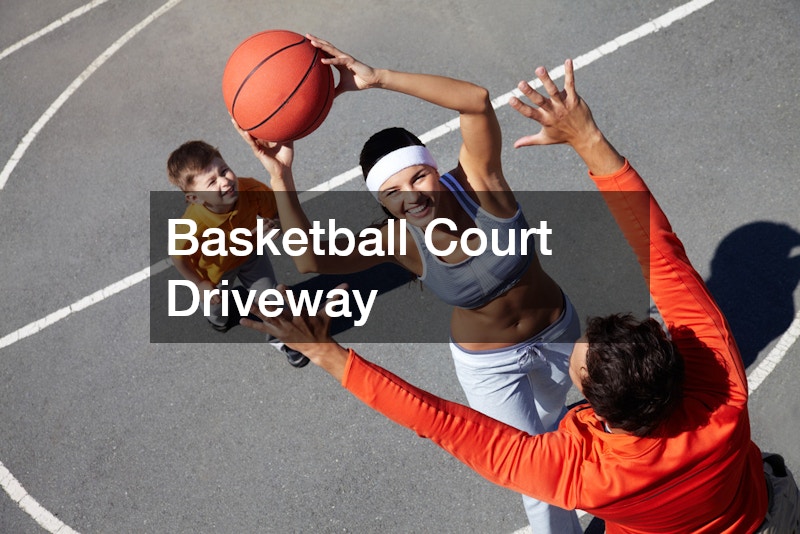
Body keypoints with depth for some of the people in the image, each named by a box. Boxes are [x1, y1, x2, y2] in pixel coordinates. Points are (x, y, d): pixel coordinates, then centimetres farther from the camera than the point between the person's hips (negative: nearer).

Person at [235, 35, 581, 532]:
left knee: (550, 418, 33)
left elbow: (477, 99, -48)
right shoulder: (399, 240, -28)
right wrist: (280, 176, -52)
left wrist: (377, 77, -55)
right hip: (488, 363, -1)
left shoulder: (477, 182, -30)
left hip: (558, 329, 1)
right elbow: (312, 259, -43)